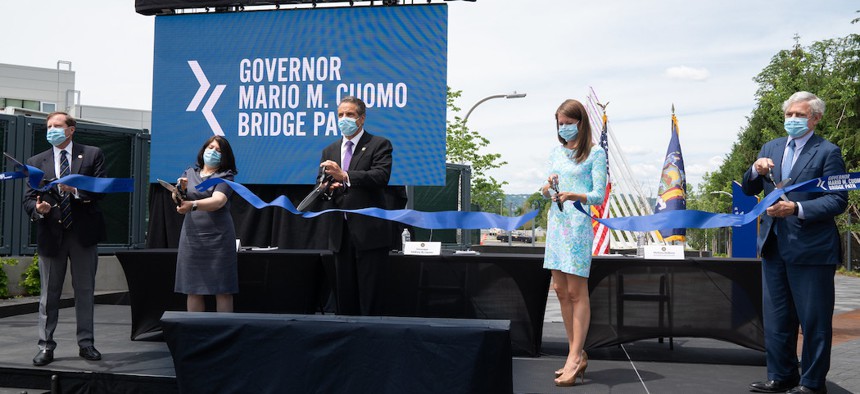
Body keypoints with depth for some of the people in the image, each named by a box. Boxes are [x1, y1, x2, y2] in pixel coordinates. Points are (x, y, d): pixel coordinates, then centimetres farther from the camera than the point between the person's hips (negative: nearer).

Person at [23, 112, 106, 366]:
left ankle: (86, 343, 16)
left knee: (85, 291, 7)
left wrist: (76, 190, -21)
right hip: (50, 234, 1)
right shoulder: (36, 162, 9)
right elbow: (28, 200, 4)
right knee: (49, 294, 6)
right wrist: (38, 209, -17)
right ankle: (46, 347, 13)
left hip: (83, 232, -1)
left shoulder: (92, 155, 4)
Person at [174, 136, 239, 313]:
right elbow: (176, 199, 0)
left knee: (222, 289, -2)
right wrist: (180, 190, -23)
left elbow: (218, 201, -18)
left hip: (218, 238, -3)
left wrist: (192, 205, -34)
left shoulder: (225, 176, 0)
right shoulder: (190, 173, 13)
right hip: (191, 238, 4)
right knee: (193, 289, 5)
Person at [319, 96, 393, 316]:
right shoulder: (330, 151, 16)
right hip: (341, 233, 5)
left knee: (370, 298, -4)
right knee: (344, 296, 10)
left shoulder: (379, 145, -1)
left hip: (369, 232, -5)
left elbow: (381, 176, -17)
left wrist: (344, 176, -27)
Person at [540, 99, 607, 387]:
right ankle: (578, 355, 14)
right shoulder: (556, 152, 15)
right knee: (560, 289, 6)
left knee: (577, 290, -6)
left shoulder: (595, 154, -3)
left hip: (579, 223, -6)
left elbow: (599, 195, -8)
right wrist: (547, 189, -7)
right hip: (556, 221, 7)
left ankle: (575, 357, -3)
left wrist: (574, 196, -25)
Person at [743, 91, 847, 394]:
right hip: (774, 246, 7)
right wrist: (756, 170, -7)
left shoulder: (827, 152, -6)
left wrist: (797, 208, -24)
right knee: (776, 318, 14)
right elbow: (749, 190, 14)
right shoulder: (771, 148, 13)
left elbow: (838, 200, -13)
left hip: (811, 248, -6)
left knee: (814, 320, 3)